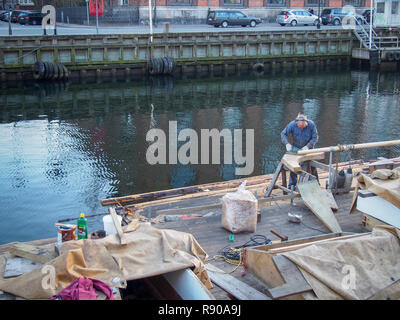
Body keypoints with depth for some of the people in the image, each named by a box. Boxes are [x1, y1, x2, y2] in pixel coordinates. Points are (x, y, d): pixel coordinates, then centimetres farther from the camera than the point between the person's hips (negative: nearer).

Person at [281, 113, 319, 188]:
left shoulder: (311, 124, -23)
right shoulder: (292, 124, -24)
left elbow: (315, 137, -15)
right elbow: (283, 134, -16)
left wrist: (307, 146, -27)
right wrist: (287, 144, -31)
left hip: (308, 148, 0)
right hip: (295, 148, 0)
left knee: (312, 166, 6)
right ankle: (292, 185, 9)